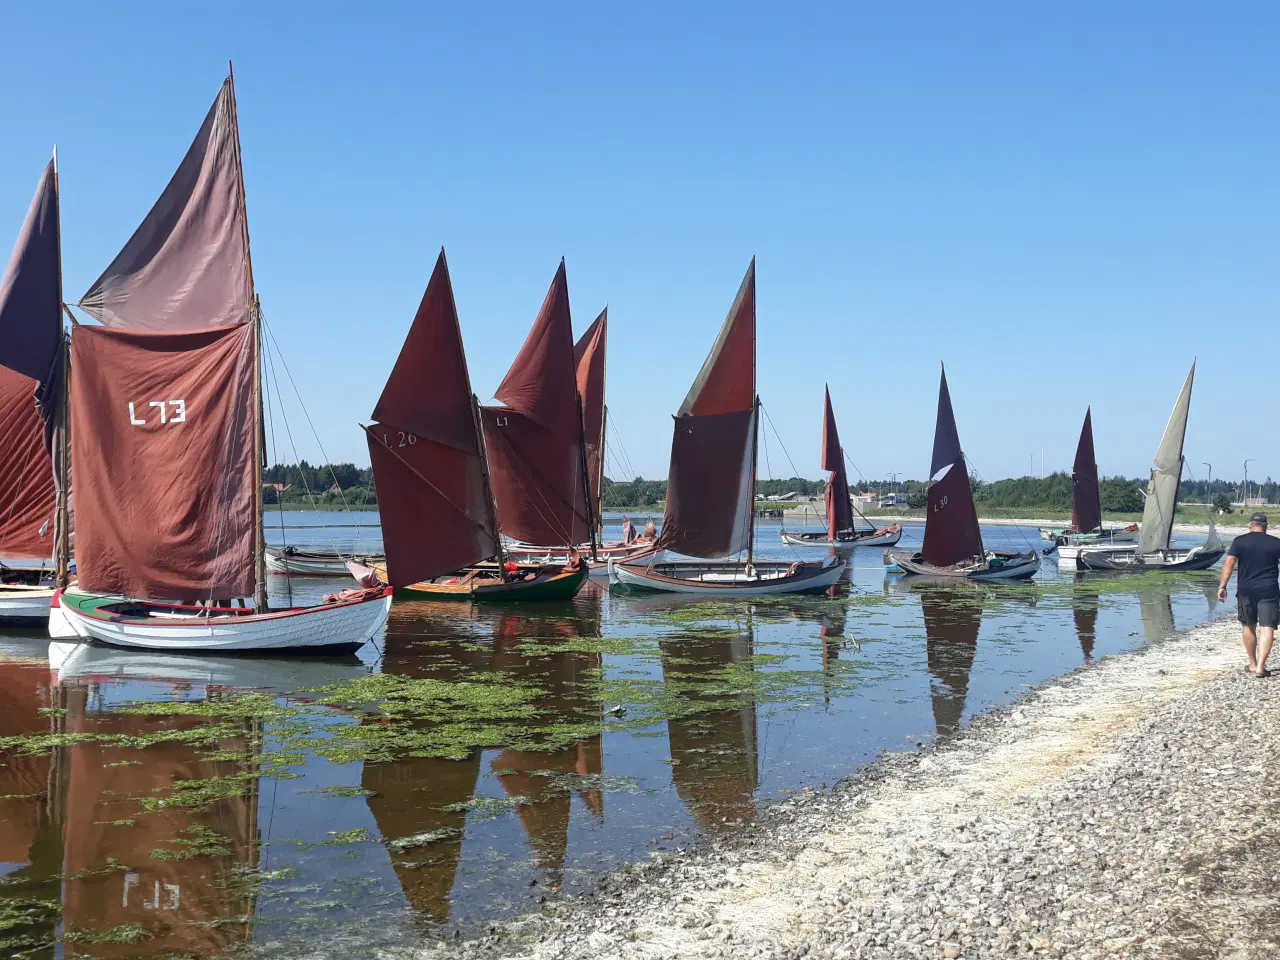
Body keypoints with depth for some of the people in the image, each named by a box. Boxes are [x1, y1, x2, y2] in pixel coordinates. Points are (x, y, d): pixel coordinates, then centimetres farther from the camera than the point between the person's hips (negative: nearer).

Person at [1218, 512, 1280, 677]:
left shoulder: (1239, 541, 0)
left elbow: (1229, 563, -8)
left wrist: (1222, 586, -6)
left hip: (1246, 590, 1)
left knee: (1248, 626, 16)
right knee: (1267, 628, -3)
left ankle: (1253, 664, 24)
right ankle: (1260, 666, -14)